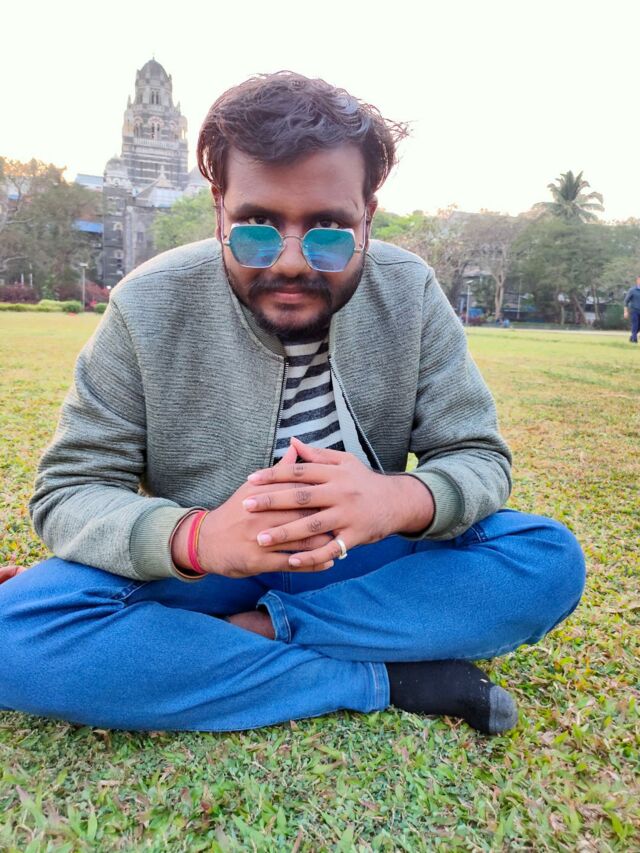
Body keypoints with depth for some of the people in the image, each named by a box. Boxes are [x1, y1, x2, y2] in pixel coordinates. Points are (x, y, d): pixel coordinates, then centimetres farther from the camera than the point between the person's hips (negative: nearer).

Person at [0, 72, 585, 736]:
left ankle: (261, 628, -18)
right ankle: (386, 679, -20)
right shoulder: (148, 307, -13)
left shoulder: (410, 294, -9)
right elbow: (69, 490, -12)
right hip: (196, 574, 0)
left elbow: (478, 457, -7)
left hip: (361, 560, 1)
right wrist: (193, 537, -34)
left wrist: (405, 499, -32)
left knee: (550, 561, -19)